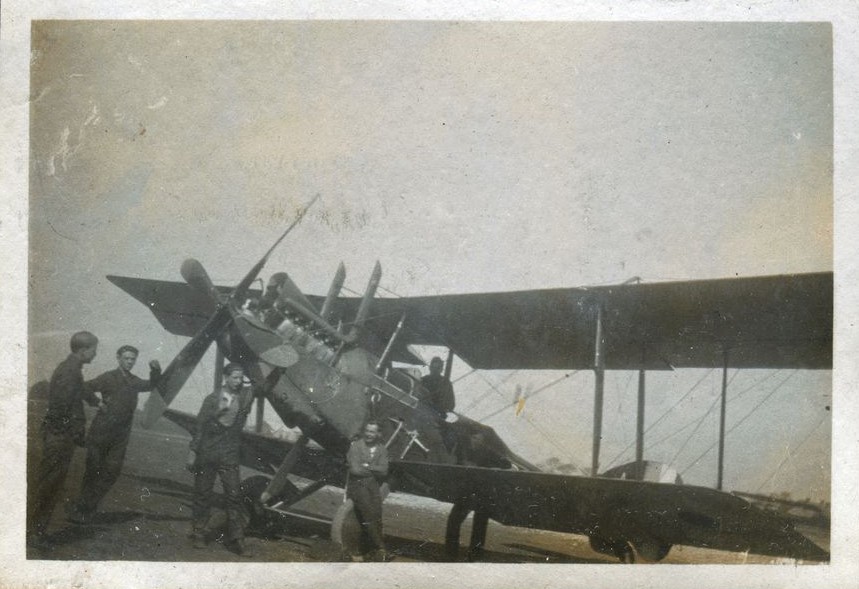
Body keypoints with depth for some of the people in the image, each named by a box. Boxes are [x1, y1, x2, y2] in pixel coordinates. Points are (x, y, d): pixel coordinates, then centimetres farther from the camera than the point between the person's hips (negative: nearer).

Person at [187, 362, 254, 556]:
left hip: (230, 455, 1)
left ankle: (236, 539, -1)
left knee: (234, 495, -5)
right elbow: (200, 426, 0)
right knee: (203, 494, 7)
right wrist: (193, 452, -1)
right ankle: (198, 534, 20)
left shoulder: (246, 395, 3)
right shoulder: (212, 399, -2)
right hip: (207, 453, -1)